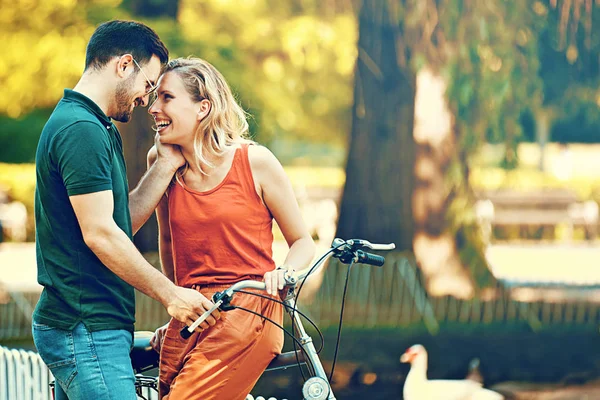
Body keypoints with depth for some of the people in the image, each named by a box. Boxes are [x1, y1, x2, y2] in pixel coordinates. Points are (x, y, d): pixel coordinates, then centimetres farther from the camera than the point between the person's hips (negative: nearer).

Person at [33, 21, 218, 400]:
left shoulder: (97, 130, 19)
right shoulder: (81, 130, -15)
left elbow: (124, 221, 15)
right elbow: (100, 234, -20)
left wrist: (166, 165, 10)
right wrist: (170, 294, -14)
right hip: (87, 330, -11)